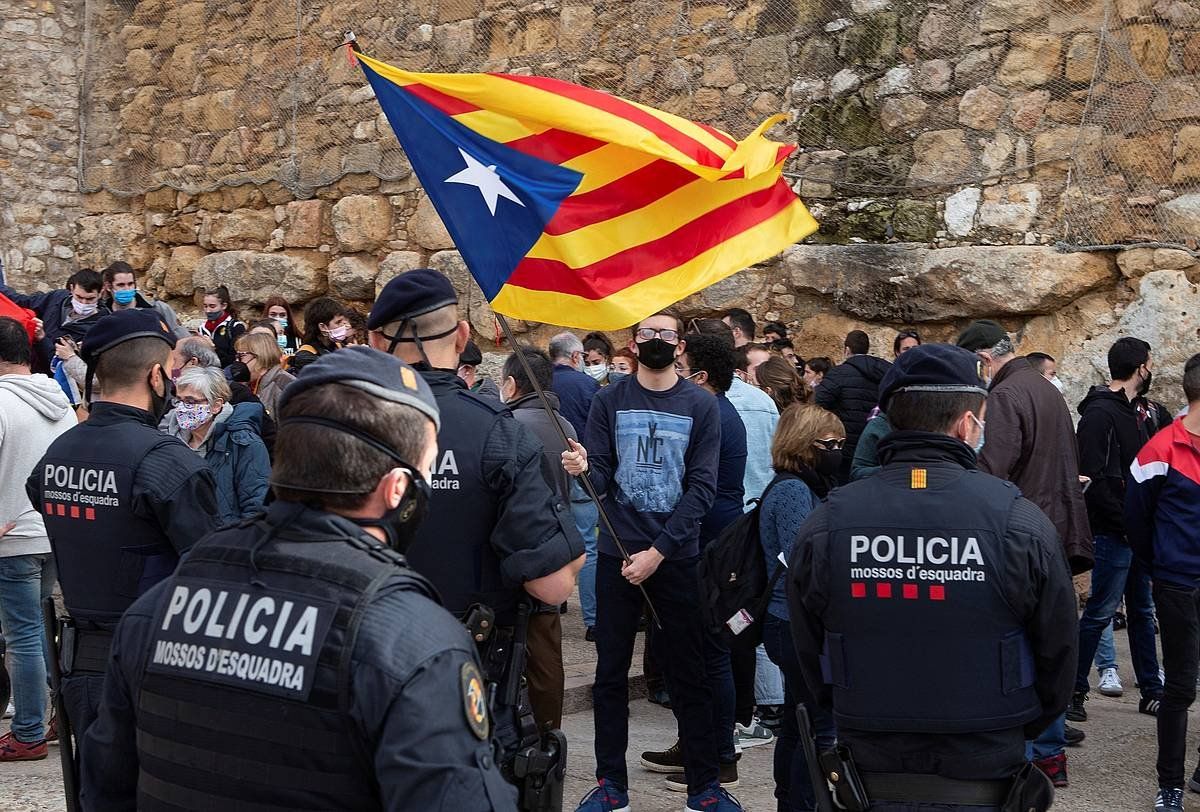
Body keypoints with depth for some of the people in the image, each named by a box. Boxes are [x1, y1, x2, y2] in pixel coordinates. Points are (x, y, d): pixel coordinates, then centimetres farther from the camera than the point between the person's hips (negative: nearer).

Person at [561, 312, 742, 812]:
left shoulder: (701, 406, 0)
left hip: (677, 558, -1)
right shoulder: (609, 402, 3)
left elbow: (701, 488, -6)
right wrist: (583, 469, -25)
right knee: (611, 673, 6)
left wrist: (657, 552, -14)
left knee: (687, 674, 4)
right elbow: (600, 479, -1)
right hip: (617, 554, 1)